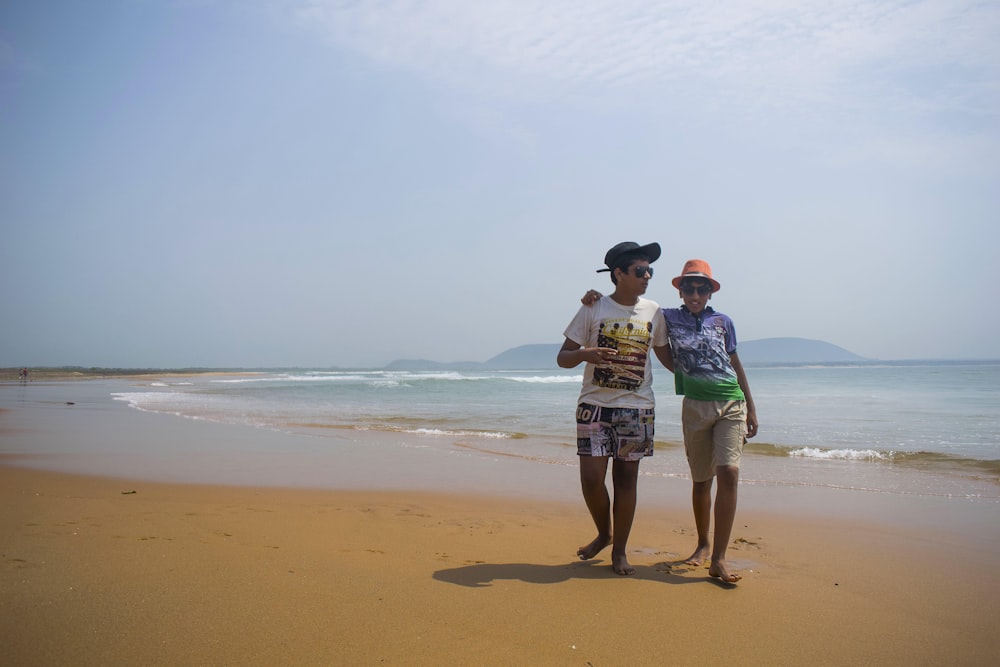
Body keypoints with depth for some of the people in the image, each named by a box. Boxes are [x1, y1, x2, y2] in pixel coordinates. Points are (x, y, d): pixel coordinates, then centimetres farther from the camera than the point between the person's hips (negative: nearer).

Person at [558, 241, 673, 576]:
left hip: (636, 408, 2)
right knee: (591, 478, -3)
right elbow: (563, 357, -2)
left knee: (626, 478, 4)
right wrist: (584, 354, -24)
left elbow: (666, 354, 18)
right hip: (595, 405, -1)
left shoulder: (654, 312, 4)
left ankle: (619, 550, 19)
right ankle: (603, 533, 26)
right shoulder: (594, 309, -3)